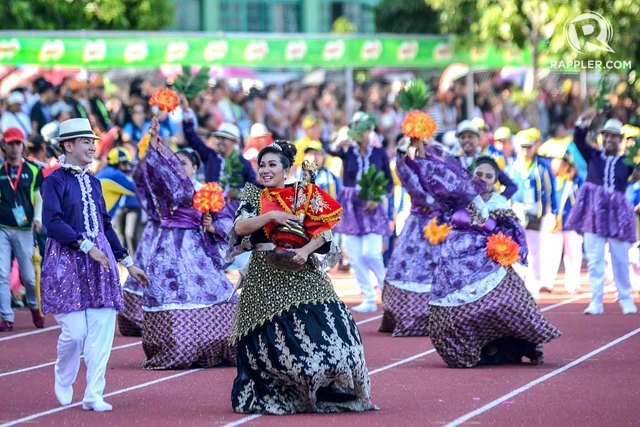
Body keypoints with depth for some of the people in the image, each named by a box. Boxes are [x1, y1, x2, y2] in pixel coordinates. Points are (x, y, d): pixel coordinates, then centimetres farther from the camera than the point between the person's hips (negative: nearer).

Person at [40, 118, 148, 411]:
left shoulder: (93, 182, 15)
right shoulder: (55, 181, -5)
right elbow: (52, 222, -16)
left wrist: (128, 262, 20)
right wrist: (86, 246, -23)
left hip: (100, 260, 6)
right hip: (67, 260, -6)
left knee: (103, 329, -2)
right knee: (75, 331, -8)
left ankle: (94, 395, 2)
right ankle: (63, 383, 19)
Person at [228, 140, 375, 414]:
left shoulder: (303, 196, 6)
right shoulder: (253, 195, 9)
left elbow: (323, 232, -1)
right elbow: (240, 228, -6)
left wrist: (306, 250, -18)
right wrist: (271, 215, -17)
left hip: (302, 274, 0)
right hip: (265, 276, 0)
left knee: (323, 325, -11)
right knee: (269, 339, -4)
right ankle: (273, 394, 8)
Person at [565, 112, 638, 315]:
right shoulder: (593, 156, 8)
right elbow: (578, 141, -3)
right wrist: (582, 125, -22)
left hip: (617, 212, 0)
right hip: (594, 212, 0)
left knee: (621, 259, 5)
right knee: (594, 259, 0)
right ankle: (596, 301, 4)